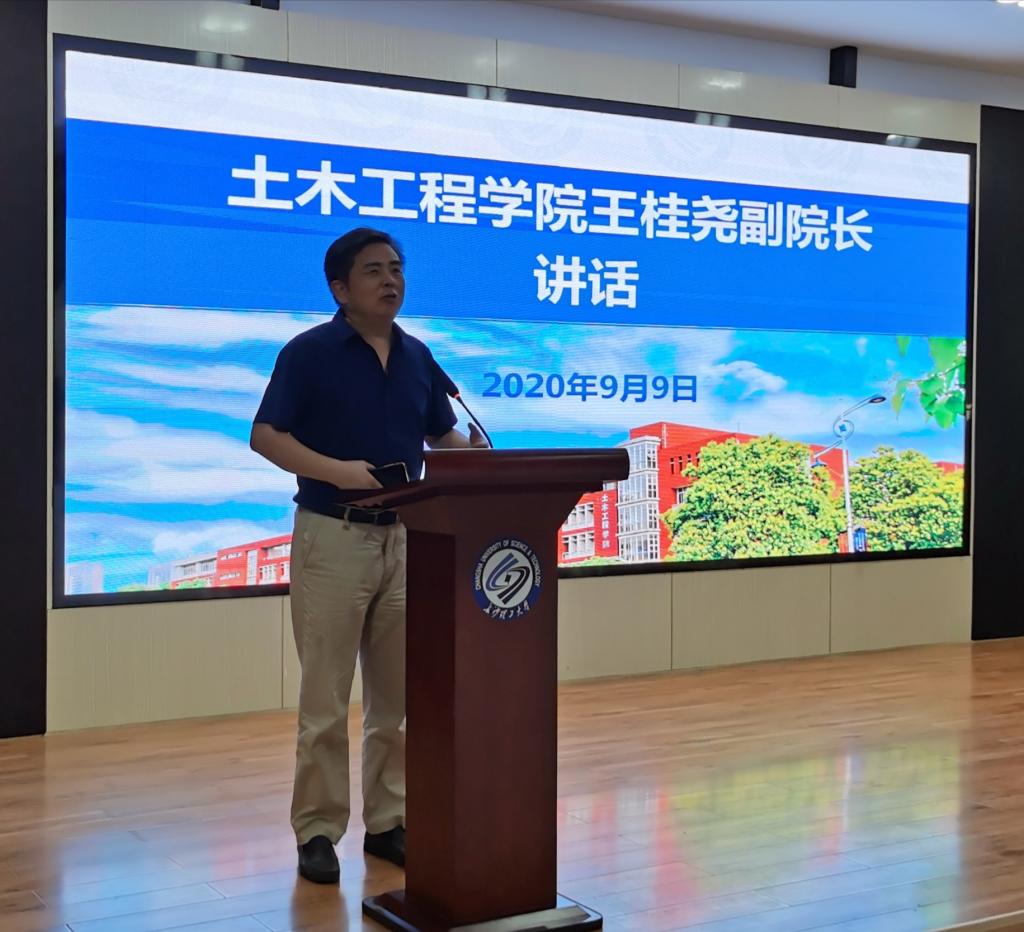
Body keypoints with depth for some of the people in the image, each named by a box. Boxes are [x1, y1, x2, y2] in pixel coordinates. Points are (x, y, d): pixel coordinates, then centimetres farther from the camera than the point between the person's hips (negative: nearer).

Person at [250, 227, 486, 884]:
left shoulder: (418, 356, 11)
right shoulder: (309, 353, -5)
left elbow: (443, 435, 17)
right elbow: (265, 436, -7)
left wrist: (473, 452, -6)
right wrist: (336, 469, -22)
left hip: (407, 536, 5)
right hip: (332, 535, -5)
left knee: (398, 696, 10)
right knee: (325, 700, 0)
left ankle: (388, 821, 21)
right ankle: (318, 830, 11)